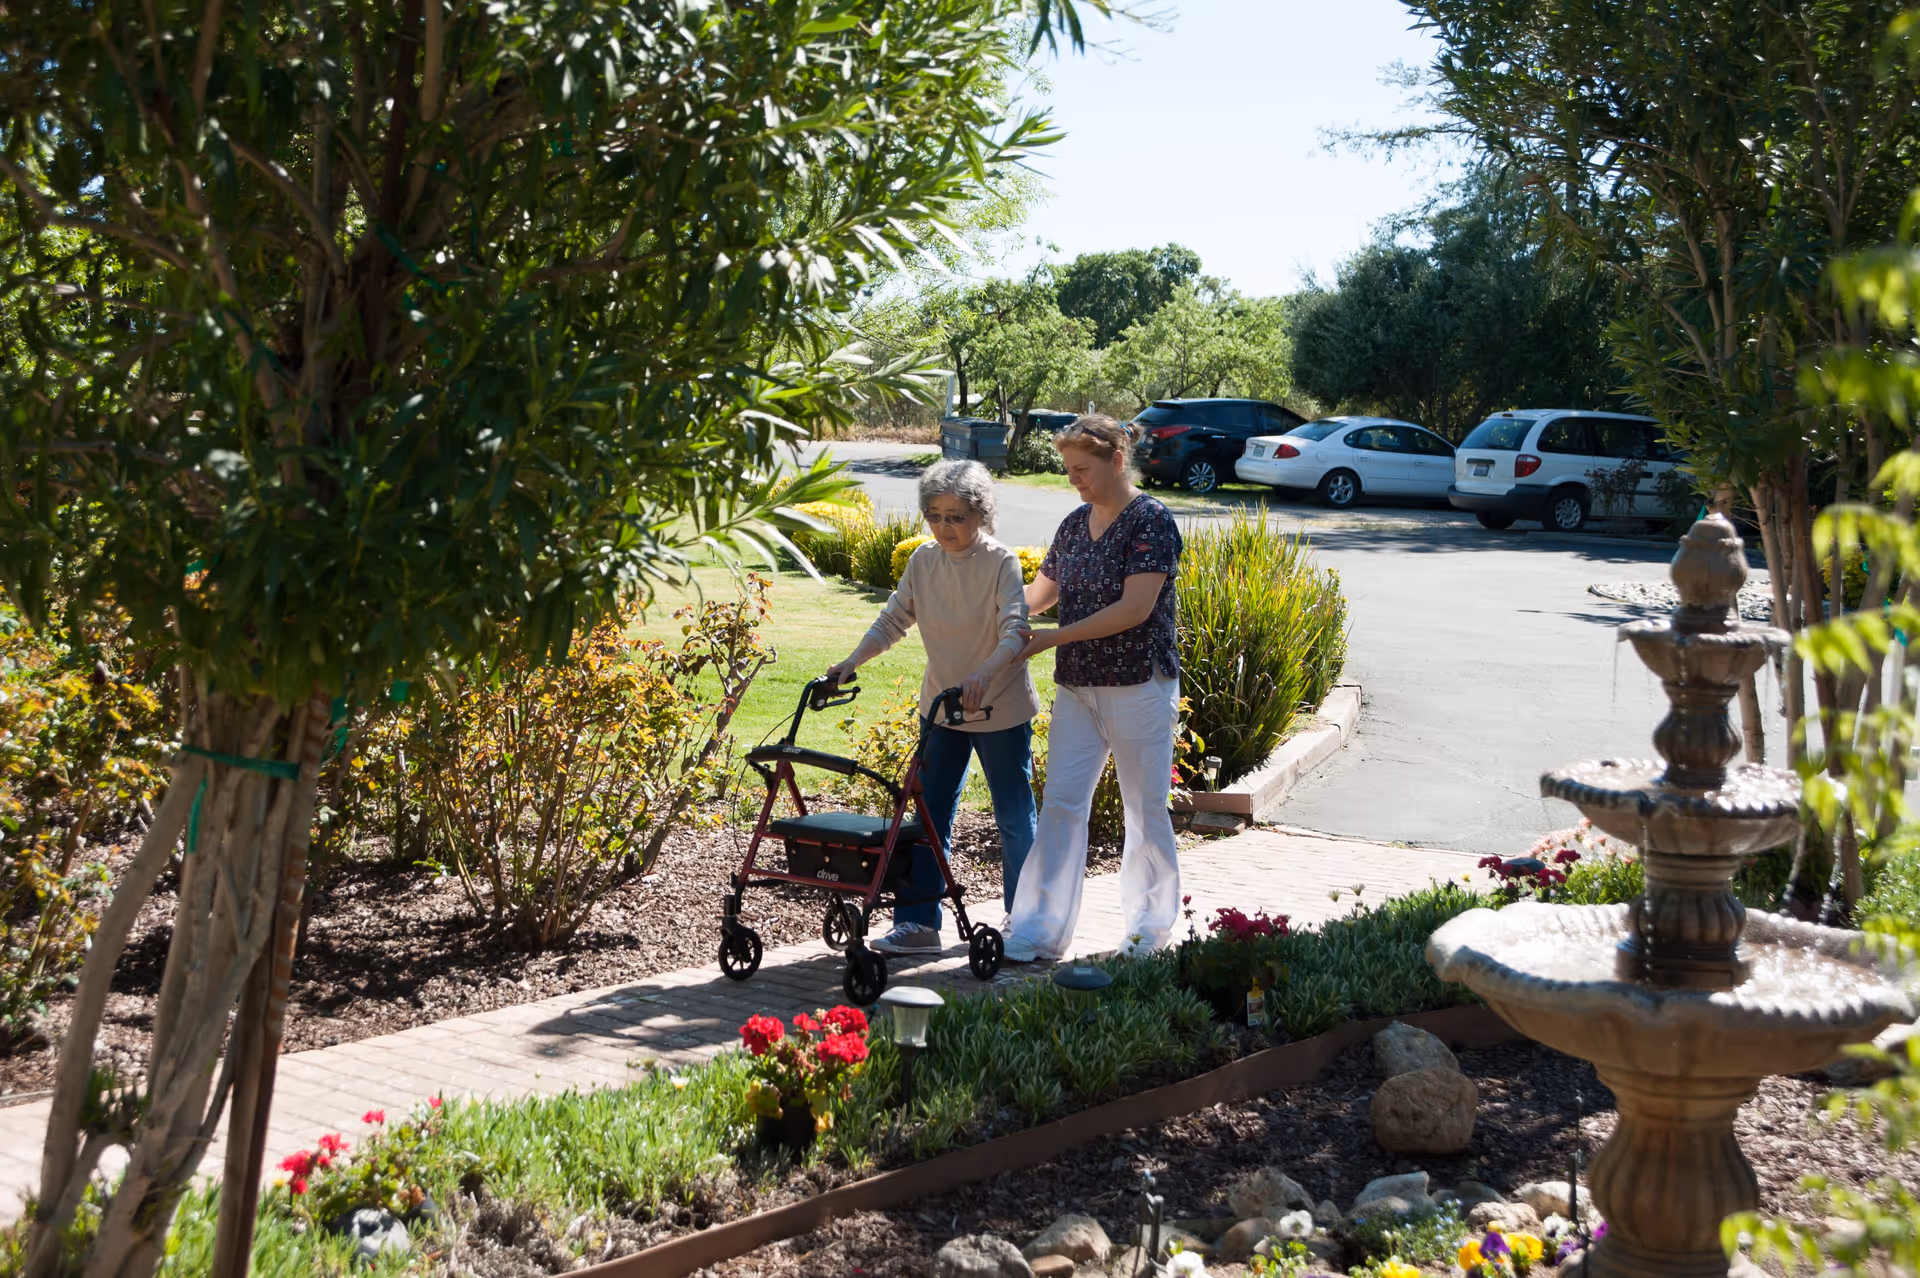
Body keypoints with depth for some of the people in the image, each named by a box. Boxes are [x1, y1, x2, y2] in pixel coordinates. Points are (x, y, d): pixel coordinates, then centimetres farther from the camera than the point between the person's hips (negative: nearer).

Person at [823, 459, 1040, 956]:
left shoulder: (1002, 563, -15)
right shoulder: (923, 561, 1)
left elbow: (1015, 631, -25)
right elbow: (893, 620, 7)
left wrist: (984, 674, -42)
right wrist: (853, 661, -6)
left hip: (1001, 709, -5)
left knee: (1014, 819, 6)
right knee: (929, 815, 4)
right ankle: (918, 923, 9)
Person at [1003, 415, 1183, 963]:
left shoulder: (1151, 521, -11)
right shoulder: (1074, 525, 11)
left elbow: (1135, 608, -19)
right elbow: (1041, 592, 20)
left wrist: (1055, 638, -19)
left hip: (1139, 687, -6)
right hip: (1077, 689, 6)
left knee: (1146, 809, 6)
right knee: (1061, 804, 1)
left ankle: (1151, 926, 22)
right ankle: (1039, 932, 3)